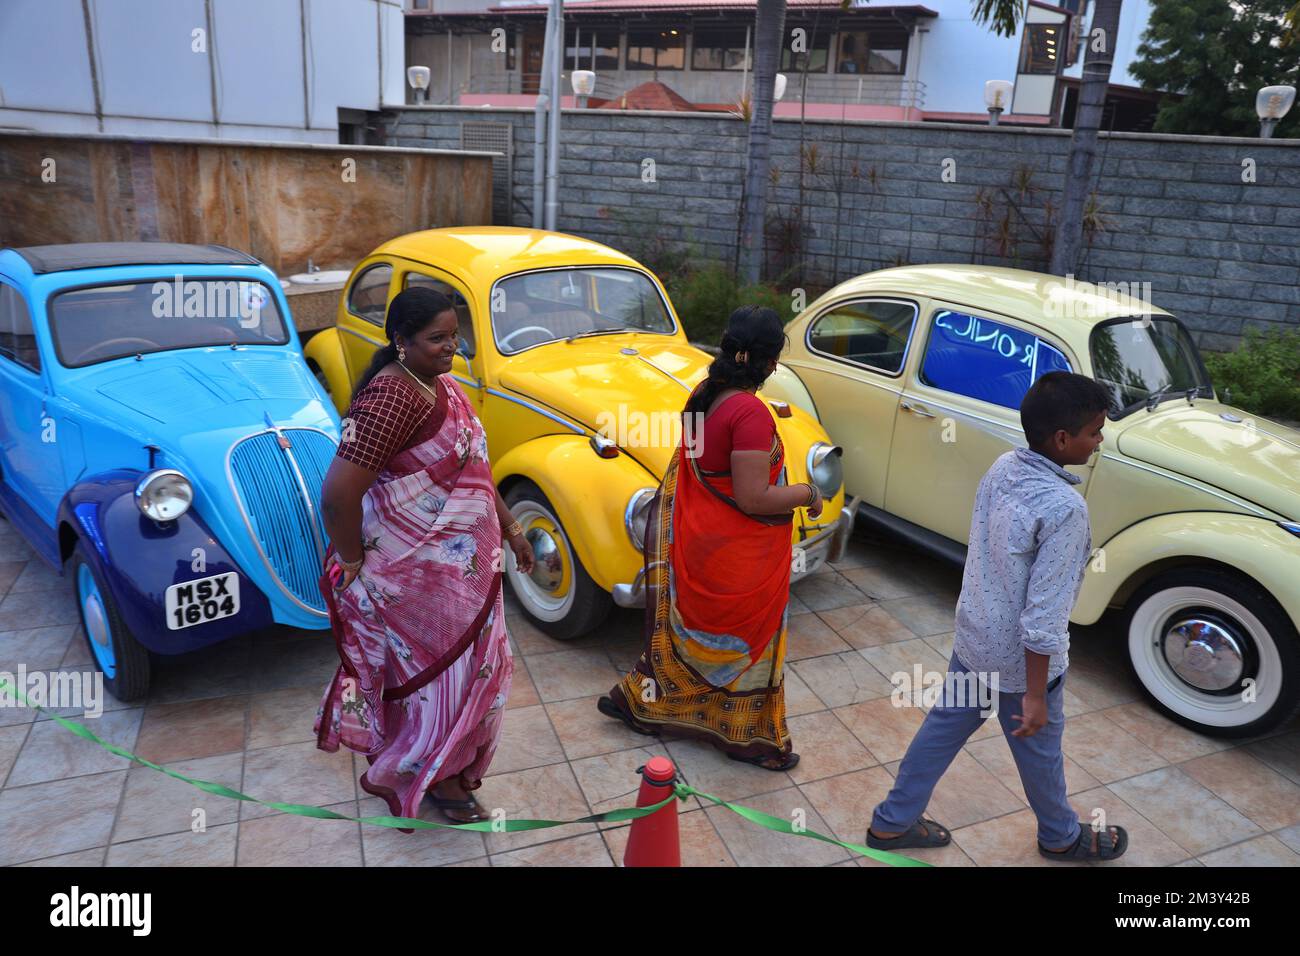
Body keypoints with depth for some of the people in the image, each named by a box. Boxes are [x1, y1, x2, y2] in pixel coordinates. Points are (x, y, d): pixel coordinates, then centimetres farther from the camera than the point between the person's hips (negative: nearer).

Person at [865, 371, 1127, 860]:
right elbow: (1043, 616, -27)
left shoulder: (1003, 467, -7)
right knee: (1039, 752, 19)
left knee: (943, 727, 20)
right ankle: (1062, 837, 48)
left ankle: (891, 823, 35)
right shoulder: (1063, 508, -30)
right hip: (1018, 659, -6)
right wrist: (1035, 695, -17)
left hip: (972, 637, 7)